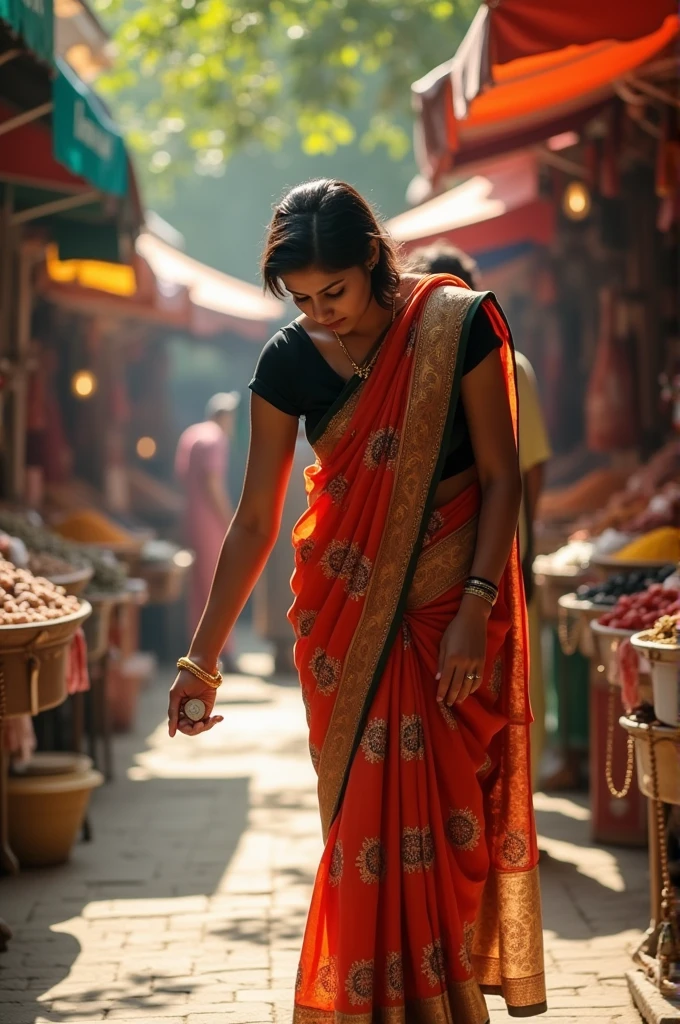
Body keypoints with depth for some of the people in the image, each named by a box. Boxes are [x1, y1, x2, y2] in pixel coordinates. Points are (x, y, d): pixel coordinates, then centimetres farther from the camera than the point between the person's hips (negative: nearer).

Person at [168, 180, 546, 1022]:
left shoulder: (459, 324, -11)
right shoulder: (288, 362, -4)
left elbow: (500, 476, -7)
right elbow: (254, 520, 1)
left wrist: (476, 610, -15)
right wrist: (202, 656, 0)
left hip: (450, 599, -2)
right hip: (348, 610, 2)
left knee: (447, 809, -2)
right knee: (367, 812, 1)